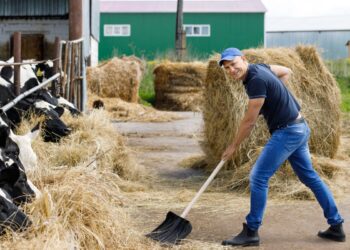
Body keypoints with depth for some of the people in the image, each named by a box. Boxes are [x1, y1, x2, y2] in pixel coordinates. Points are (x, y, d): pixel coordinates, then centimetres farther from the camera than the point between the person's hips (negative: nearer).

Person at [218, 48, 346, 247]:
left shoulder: (257, 80, -21)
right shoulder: (259, 68, 7)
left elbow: (249, 121, -18)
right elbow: (287, 72, 26)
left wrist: (233, 147, -7)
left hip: (287, 132, -10)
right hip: (300, 128, 10)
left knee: (258, 177, -8)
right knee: (310, 177, 16)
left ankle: (251, 233, -3)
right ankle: (336, 226, 22)